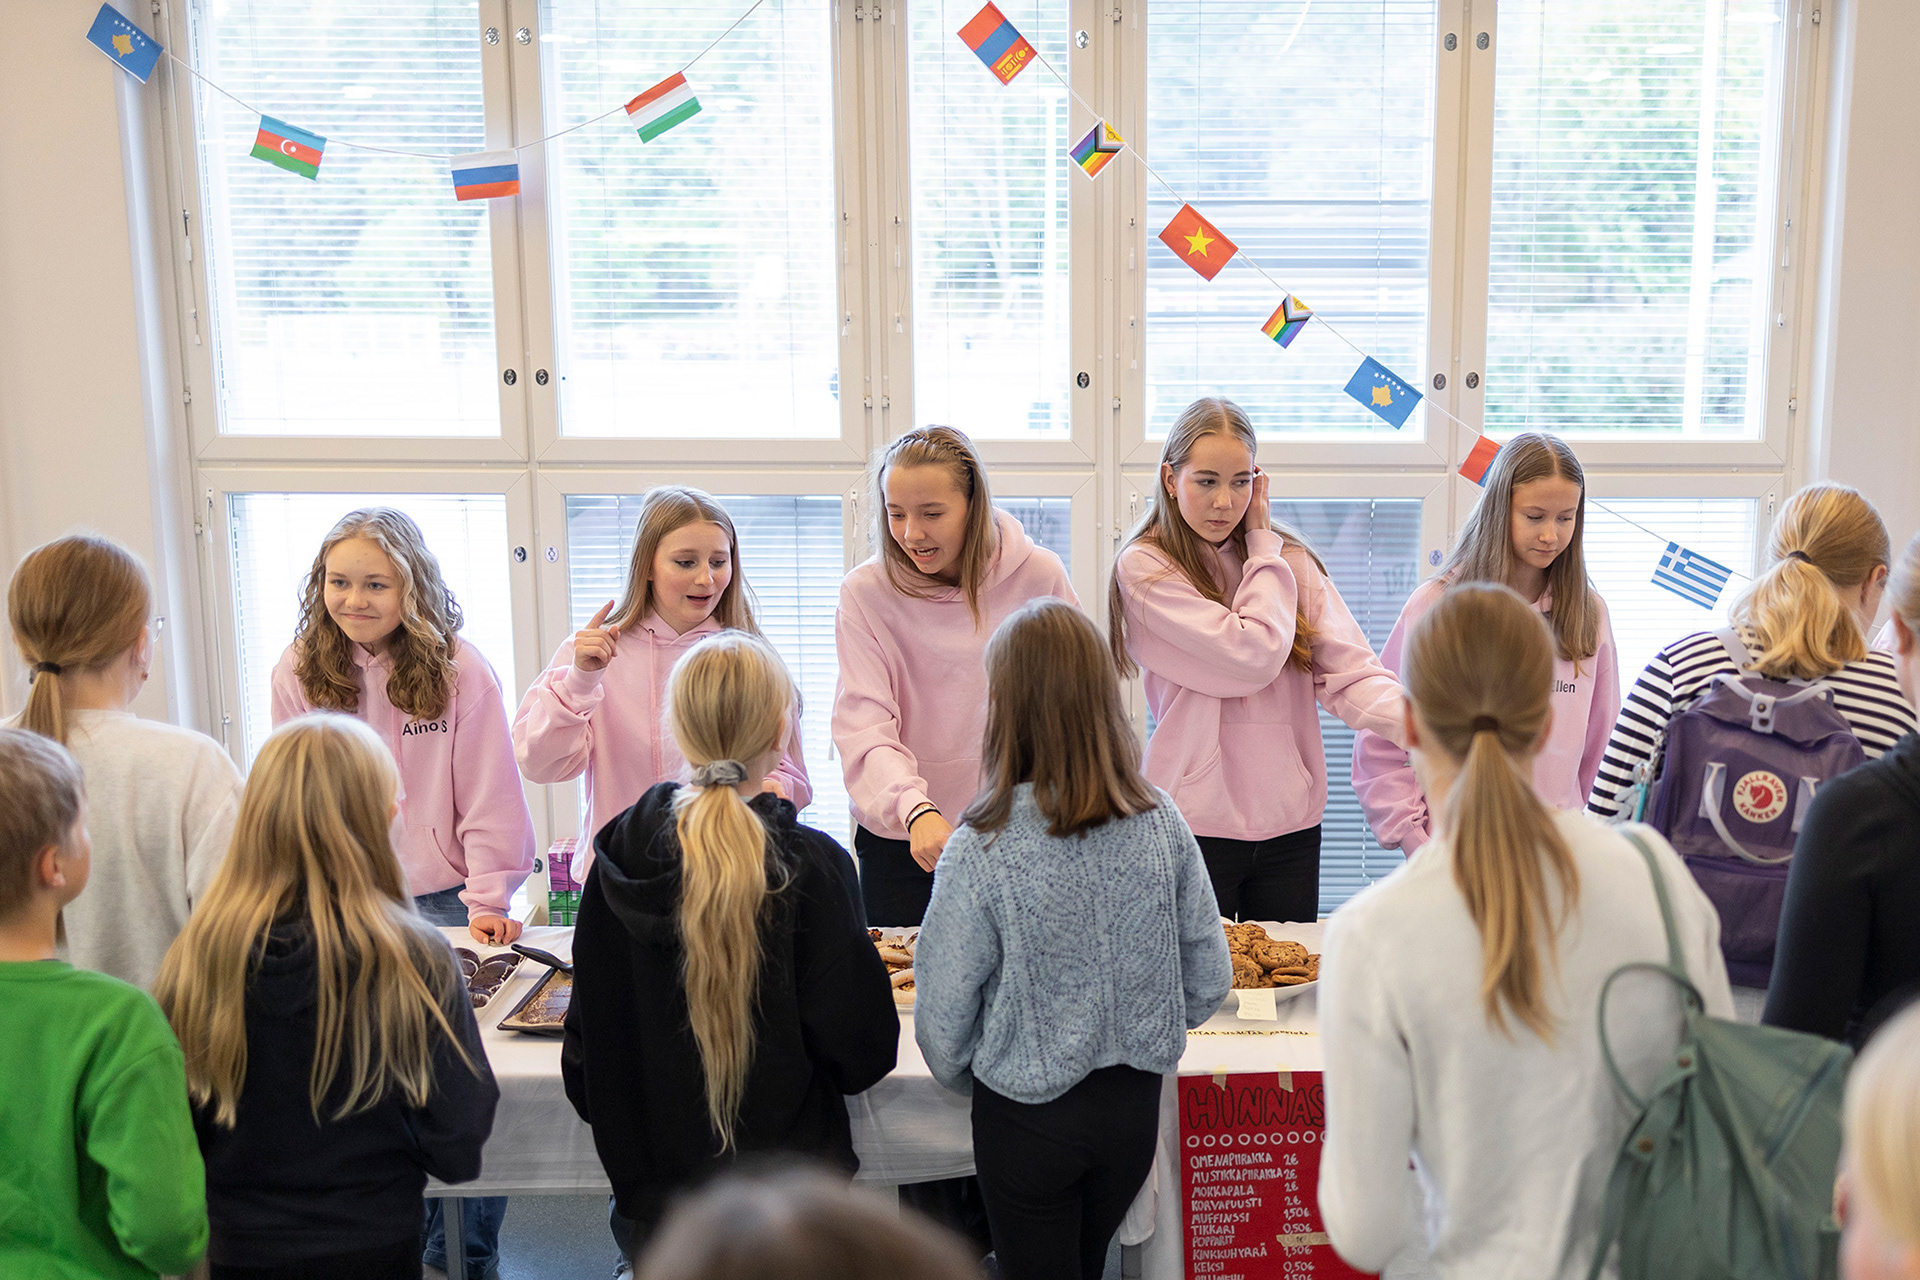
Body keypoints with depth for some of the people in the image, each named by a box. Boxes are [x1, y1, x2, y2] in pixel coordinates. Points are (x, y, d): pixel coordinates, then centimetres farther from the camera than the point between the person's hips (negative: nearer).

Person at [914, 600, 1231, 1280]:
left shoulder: (983, 846, -21)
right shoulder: (1160, 821, -10)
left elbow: (942, 1016, -14)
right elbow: (1210, 981, -2)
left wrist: (968, 1080, 8)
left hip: (1029, 1119, -4)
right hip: (1136, 1106, 4)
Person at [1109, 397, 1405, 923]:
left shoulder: (1290, 559, 7)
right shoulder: (1144, 567, -7)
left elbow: (1349, 672, -5)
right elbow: (1254, 657, -17)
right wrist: (1263, 549, -5)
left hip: (1290, 821, 4)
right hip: (1194, 820, -4)